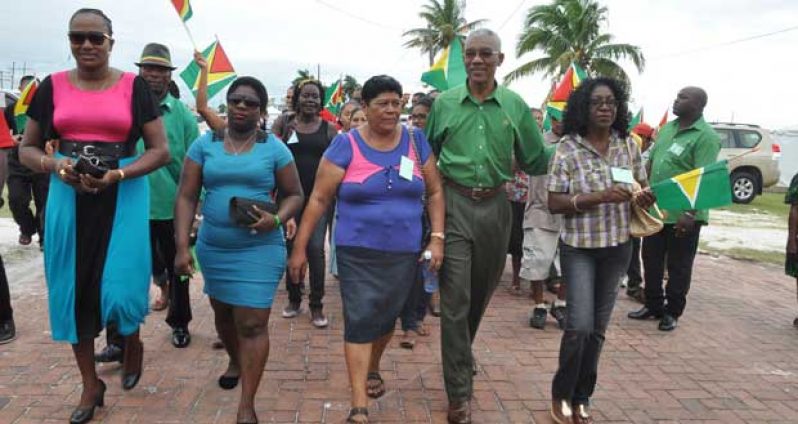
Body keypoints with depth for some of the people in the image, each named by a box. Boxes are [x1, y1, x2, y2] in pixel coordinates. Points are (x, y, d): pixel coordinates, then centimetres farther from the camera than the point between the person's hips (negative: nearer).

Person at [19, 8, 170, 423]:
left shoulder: (134, 86, -1)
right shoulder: (52, 86, 5)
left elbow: (160, 150, -3)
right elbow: (26, 149, 10)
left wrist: (117, 175, -17)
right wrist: (54, 164, -11)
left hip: (123, 197, -2)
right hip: (68, 196, 3)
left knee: (120, 287, -6)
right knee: (73, 287, 6)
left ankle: (133, 343, 32)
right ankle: (90, 385, 24)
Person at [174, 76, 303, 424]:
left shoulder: (274, 148, -3)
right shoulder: (204, 144, 1)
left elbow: (295, 194, 3)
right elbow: (186, 198, -2)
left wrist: (276, 220, -18)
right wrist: (182, 246, -9)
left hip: (259, 249, -3)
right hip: (213, 247, 3)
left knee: (253, 323, -5)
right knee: (222, 312, 22)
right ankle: (235, 360, 52)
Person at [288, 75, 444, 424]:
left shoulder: (416, 141, 1)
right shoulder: (346, 145, -7)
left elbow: (435, 192, 7)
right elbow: (319, 199, -6)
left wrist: (437, 237, -3)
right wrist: (300, 247, -7)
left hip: (404, 252, 3)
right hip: (358, 252, -3)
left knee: (387, 317, 17)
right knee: (360, 321, -5)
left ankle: (373, 368, 45)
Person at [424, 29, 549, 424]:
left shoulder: (515, 105, 2)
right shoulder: (444, 103, 2)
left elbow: (535, 162, 8)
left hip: (495, 206, 2)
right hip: (454, 204, -2)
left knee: (481, 294, 17)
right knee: (455, 299, -5)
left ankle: (460, 356, 45)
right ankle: (460, 392, 6)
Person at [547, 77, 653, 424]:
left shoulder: (628, 145, 2)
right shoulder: (568, 148, -9)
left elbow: (641, 187, 13)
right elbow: (554, 203, -13)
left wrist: (645, 198, -11)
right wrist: (600, 197, -24)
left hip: (617, 246, 4)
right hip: (579, 247, -4)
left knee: (598, 327, 11)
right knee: (579, 325, -9)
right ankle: (561, 394, 16)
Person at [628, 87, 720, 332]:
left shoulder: (706, 136, -14)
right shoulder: (668, 128, 10)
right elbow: (651, 161, 17)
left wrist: (690, 213, -28)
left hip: (682, 214, -7)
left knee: (678, 267, 7)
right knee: (651, 261, 15)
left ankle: (672, 312, 21)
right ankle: (653, 306, 30)